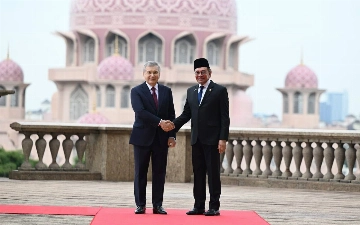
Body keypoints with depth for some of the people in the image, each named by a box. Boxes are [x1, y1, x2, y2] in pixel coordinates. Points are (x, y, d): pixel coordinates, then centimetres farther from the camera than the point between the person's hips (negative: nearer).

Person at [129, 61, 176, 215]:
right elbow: (140, 112, -16)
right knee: (140, 172, 2)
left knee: (160, 172, 3)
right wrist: (159, 122, -25)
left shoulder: (166, 91, 9)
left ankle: (158, 205, 7)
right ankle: (140, 205, 7)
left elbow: (171, 115, 8)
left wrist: (172, 135, -3)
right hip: (143, 137, -3)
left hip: (161, 138, 3)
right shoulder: (136, 91, -2)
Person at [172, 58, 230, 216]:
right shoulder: (191, 91, 14)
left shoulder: (220, 90, -2)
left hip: (212, 139, -6)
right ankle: (199, 206, 11)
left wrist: (223, 139, -13)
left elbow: (225, 117, -6)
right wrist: (174, 125, -5)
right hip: (196, 139, 6)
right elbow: (186, 114, 13)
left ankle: (214, 207, 1)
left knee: (213, 173, -2)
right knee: (198, 173, 7)